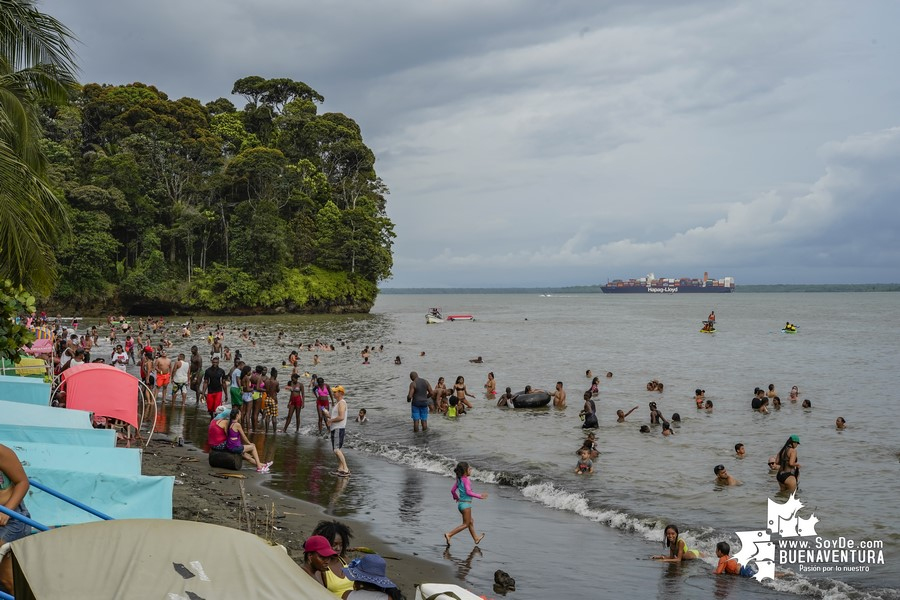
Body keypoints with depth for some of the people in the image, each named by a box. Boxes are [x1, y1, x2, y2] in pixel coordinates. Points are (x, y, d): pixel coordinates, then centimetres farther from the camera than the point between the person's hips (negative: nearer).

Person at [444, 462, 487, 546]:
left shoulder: (459, 480, 7)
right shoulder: (465, 479, -18)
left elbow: (452, 490, 13)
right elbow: (468, 492, -27)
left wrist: (456, 498, 31)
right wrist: (479, 496, -20)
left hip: (460, 503, 9)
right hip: (465, 504, -9)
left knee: (470, 522, 20)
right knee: (465, 524, -1)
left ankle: (476, 538, 32)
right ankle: (449, 534, -8)